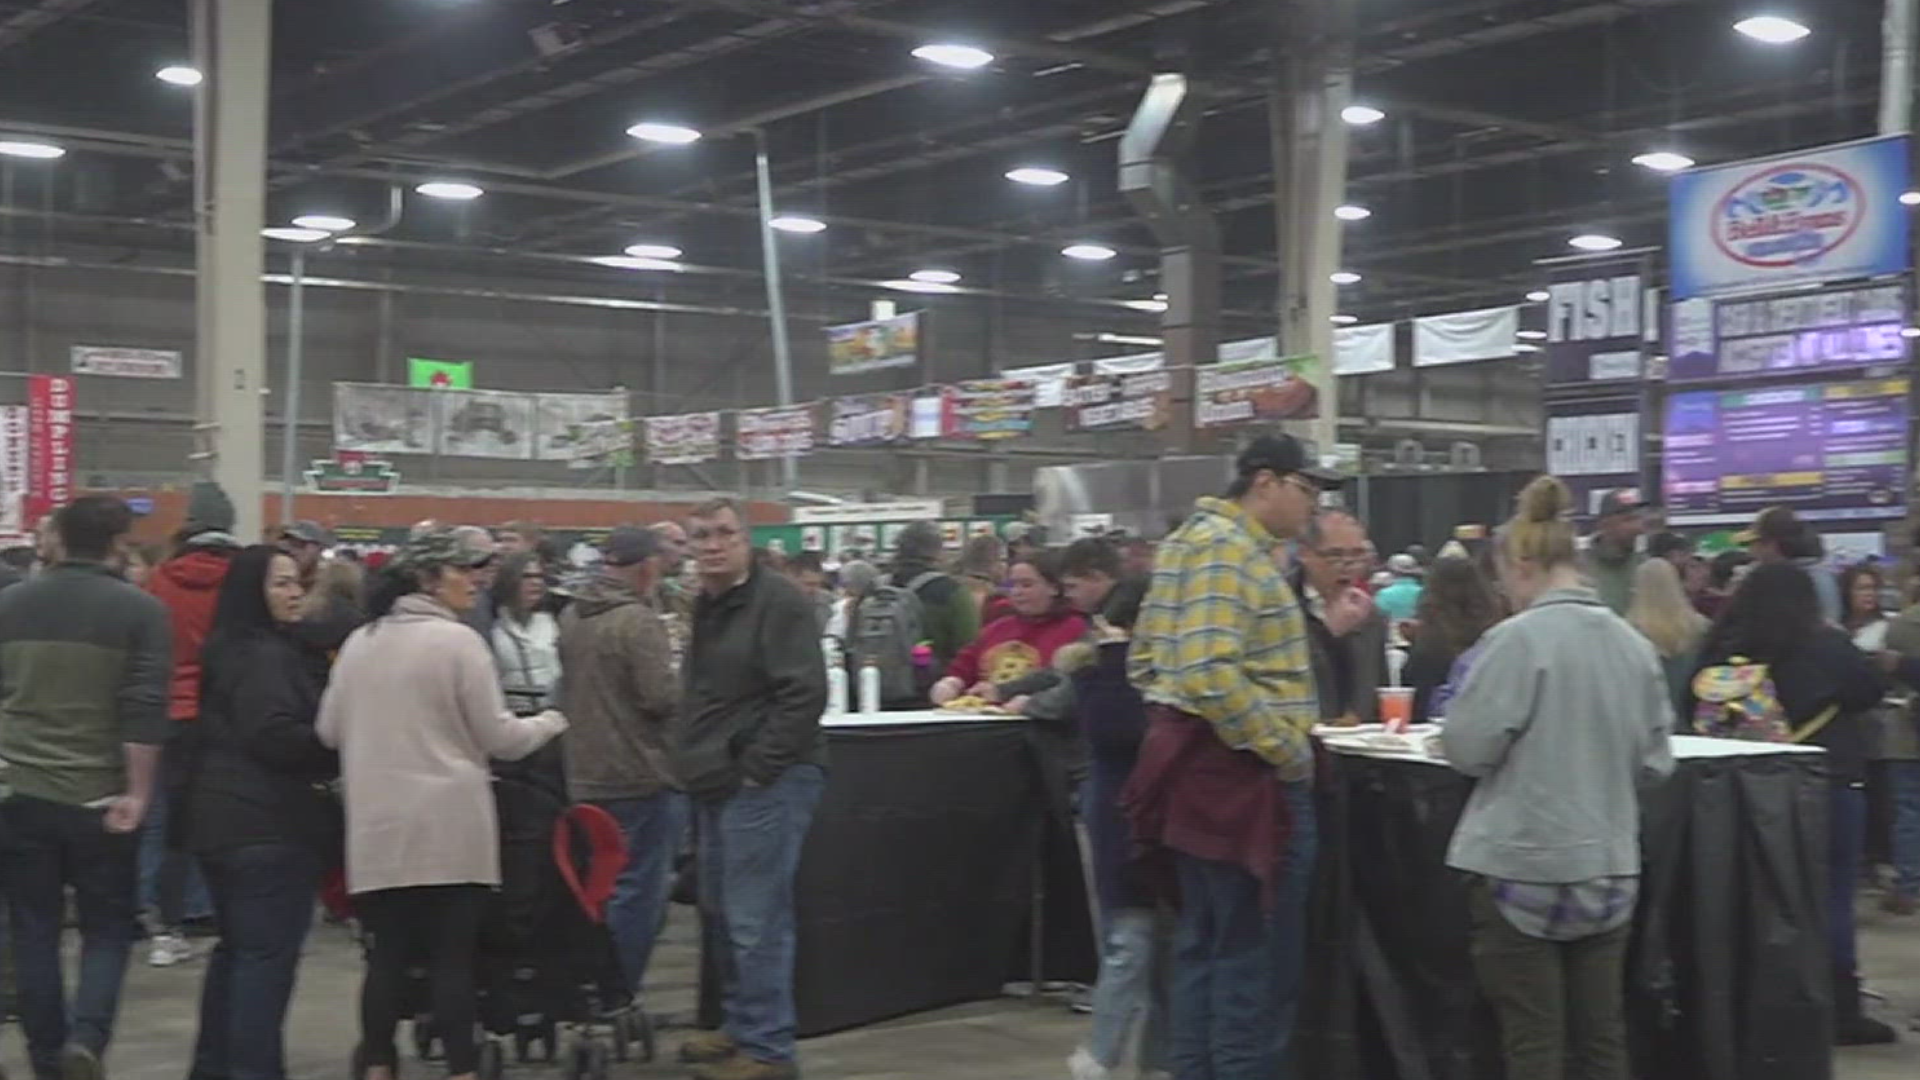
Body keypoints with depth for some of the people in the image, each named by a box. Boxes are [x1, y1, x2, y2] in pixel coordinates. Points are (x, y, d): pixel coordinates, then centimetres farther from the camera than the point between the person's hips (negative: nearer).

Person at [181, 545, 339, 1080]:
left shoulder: (234, 649, 17)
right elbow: (275, 735, -24)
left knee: (237, 946, 18)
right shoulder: (264, 655, -15)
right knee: (270, 952, -7)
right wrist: (343, 754, -13)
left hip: (224, 817, 11)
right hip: (267, 821, -11)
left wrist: (325, 758, 16)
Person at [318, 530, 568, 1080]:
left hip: (379, 826, 5)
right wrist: (550, 723, 12)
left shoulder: (359, 642, 7)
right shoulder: (457, 641, -10)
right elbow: (498, 736, -7)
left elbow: (329, 731, 13)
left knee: (389, 951, 10)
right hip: (449, 824, -5)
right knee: (453, 954, 1)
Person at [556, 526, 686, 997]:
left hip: (586, 777, 8)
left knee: (601, 886, 18)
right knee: (639, 891, -1)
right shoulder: (638, 621, -17)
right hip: (640, 777, -8)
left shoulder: (571, 618, 8)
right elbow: (662, 697, -21)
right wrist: (684, 680, -3)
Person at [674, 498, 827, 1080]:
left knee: (755, 920, -8)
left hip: (765, 784, -10)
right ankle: (739, 1026, 29)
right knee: (719, 915, 16)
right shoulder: (706, 607, 17)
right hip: (718, 785, 10)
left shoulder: (778, 601, -13)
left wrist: (756, 769, -19)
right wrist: (694, 764, 17)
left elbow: (804, 695, -21)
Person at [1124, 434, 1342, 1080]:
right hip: (1243, 772, -10)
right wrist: (1291, 752, -20)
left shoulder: (1194, 540, 15)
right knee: (1257, 957, -3)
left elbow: (1145, 659, 18)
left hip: (1201, 763, 10)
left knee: (1207, 945, 15)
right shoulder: (1229, 549, -17)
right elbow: (1210, 674, -28)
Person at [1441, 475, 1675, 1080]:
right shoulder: (1633, 644, 2)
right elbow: (1655, 763, 8)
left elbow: (1468, 747, -13)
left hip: (1523, 866, -5)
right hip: (1608, 869, 5)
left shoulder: (1519, 639, -14)